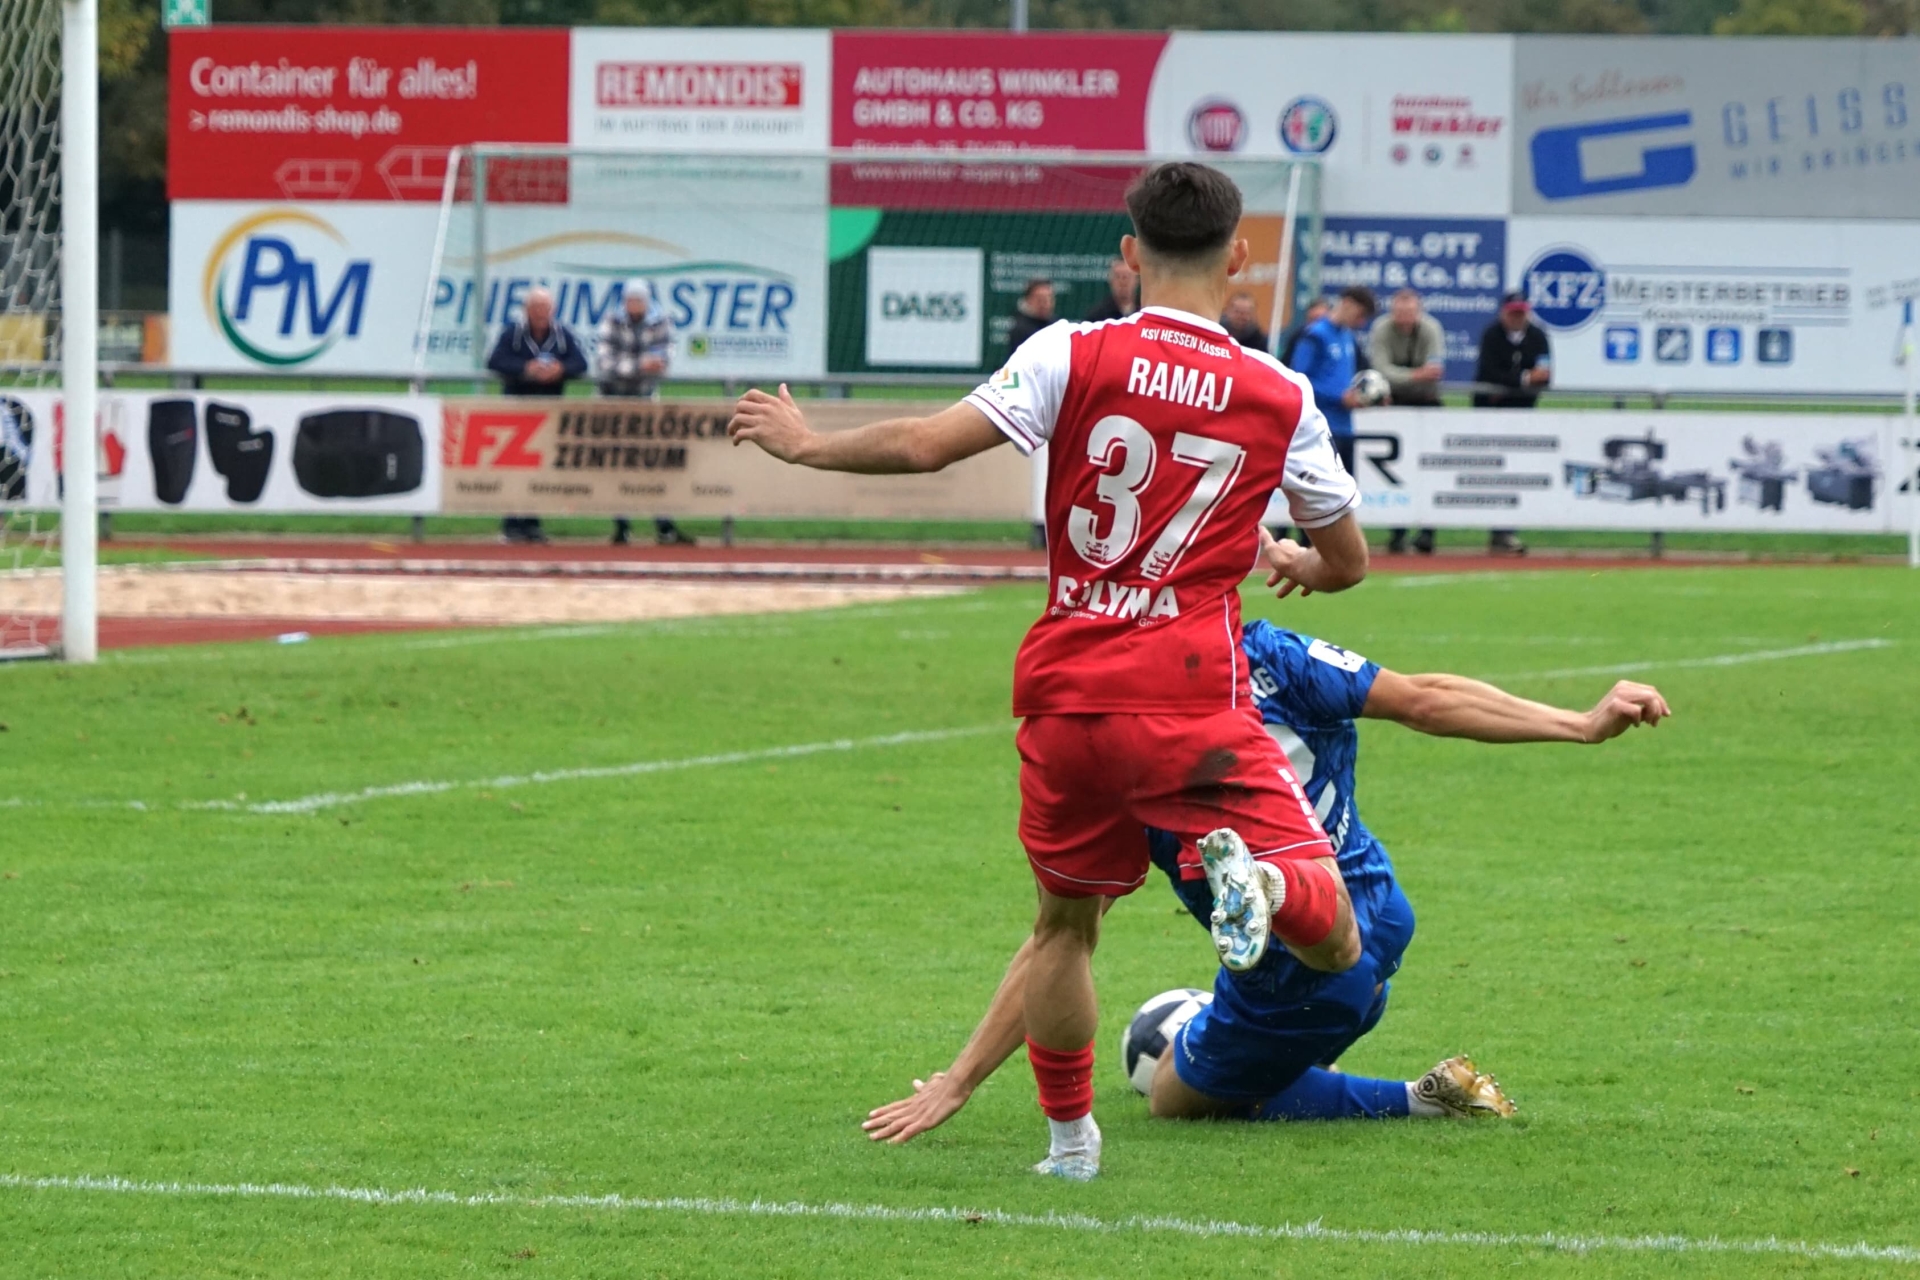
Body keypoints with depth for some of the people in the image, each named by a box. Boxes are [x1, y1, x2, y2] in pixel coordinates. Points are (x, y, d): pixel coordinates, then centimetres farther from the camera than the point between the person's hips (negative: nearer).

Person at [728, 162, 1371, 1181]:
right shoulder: (1281, 398, 4)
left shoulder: (1074, 357, -2)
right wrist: (1297, 564, 40)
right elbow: (1348, 562, 16)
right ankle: (1250, 870, -34)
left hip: (1065, 694, 2)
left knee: (1063, 922, 24)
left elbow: (924, 446, -9)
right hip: (1194, 705, -2)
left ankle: (1068, 1136, 25)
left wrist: (805, 444, 9)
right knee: (1333, 945, -3)